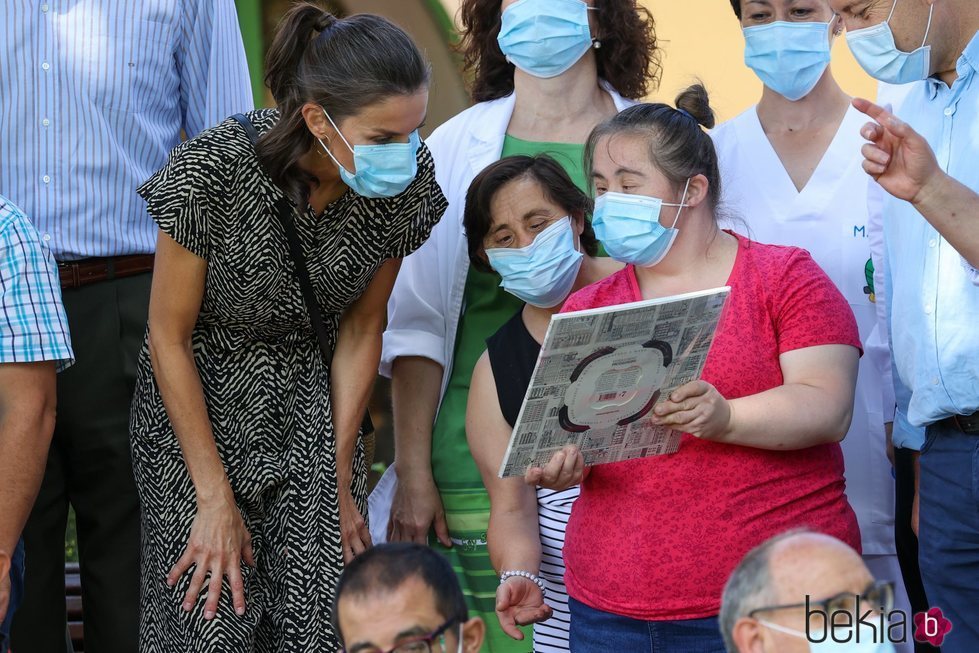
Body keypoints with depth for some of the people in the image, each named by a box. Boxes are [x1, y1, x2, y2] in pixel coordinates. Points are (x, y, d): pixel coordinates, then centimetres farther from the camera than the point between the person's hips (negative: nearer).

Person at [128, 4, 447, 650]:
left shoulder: (406, 181, -15)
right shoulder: (213, 171, -26)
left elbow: (361, 329, 0)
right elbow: (169, 338, -15)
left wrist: (341, 482, 0)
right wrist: (216, 499, -13)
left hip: (311, 400, 3)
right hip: (196, 402, -3)